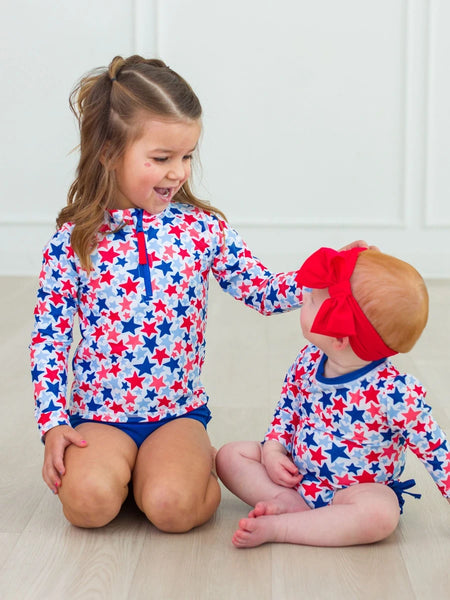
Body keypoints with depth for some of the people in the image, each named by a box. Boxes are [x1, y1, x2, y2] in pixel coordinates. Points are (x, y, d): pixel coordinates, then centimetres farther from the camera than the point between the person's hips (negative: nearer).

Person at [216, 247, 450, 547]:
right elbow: (287, 409, 10)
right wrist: (272, 449, -6)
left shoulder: (393, 391, -27)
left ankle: (276, 527, -28)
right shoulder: (308, 362, -8)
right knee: (231, 454, -3)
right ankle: (289, 503, -18)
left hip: (357, 488, -5)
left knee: (380, 514, -38)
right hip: (296, 474, 6)